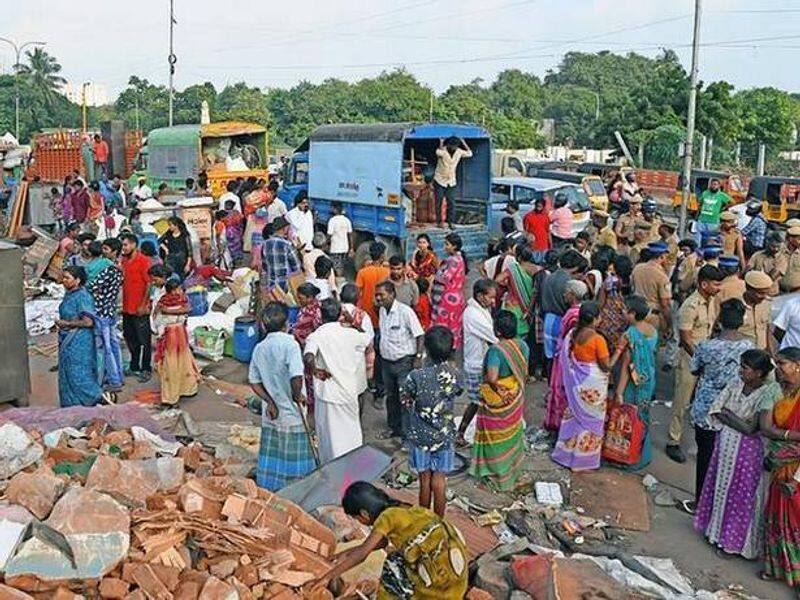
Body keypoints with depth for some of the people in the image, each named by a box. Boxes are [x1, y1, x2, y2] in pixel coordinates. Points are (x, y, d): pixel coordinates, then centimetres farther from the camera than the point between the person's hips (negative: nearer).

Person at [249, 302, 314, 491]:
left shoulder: (259, 348, 2)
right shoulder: (290, 344, -17)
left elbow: (254, 381, 4)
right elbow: (296, 377, -29)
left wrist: (270, 401, 2)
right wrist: (298, 396, -12)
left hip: (271, 414, 6)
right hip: (292, 414, -5)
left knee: (270, 459, 15)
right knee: (295, 460, 7)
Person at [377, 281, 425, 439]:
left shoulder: (405, 311, -17)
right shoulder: (382, 310, 5)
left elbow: (419, 335, -15)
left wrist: (419, 356, -19)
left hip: (404, 361, -7)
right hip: (387, 361, 7)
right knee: (391, 396, 19)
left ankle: (408, 433, 8)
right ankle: (394, 428, 35)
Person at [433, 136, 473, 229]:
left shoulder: (459, 152, -5)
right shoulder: (442, 151, -20)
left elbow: (469, 154, 0)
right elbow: (438, 152, -42)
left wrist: (463, 142, -4)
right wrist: (441, 142, -30)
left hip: (451, 182, 3)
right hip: (439, 181, -3)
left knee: (451, 203, -1)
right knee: (439, 202, 4)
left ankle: (450, 222, 8)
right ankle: (439, 221, 15)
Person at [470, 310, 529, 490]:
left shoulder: (496, 350, -29)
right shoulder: (522, 345, -7)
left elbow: (492, 378, -34)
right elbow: (524, 372, 4)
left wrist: (485, 375, -13)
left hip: (497, 402, -7)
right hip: (516, 398, 7)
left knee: (496, 437, 10)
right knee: (512, 434, 22)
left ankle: (497, 476, 22)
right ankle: (513, 472, 39)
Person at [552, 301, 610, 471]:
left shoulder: (572, 334, -3)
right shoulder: (598, 339, -23)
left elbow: (566, 358, 5)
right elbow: (606, 366, -19)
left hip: (576, 382, 6)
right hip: (593, 385, -6)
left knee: (574, 416, 21)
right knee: (590, 420, 8)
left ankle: (565, 454, 32)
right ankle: (582, 462, 18)